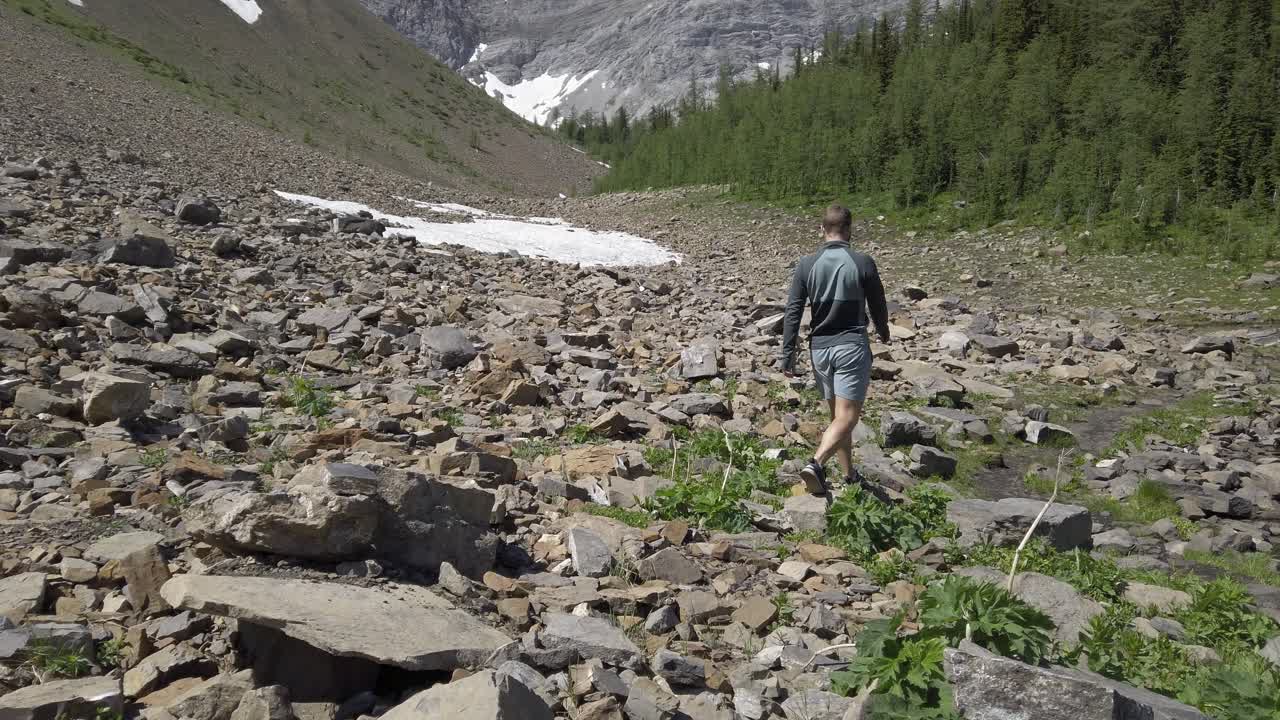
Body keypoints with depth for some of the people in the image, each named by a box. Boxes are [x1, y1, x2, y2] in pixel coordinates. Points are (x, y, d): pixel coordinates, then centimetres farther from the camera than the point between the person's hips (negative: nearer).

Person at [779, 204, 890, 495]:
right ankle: (816, 464, -29)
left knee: (838, 416, 17)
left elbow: (793, 313, -3)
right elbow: (878, 307, 5)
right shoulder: (863, 263, -5)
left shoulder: (807, 264, 0)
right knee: (847, 418, -7)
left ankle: (850, 476, 23)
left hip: (819, 348, 4)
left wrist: (788, 355, 2)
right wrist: (884, 332, 26)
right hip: (852, 346, -4)